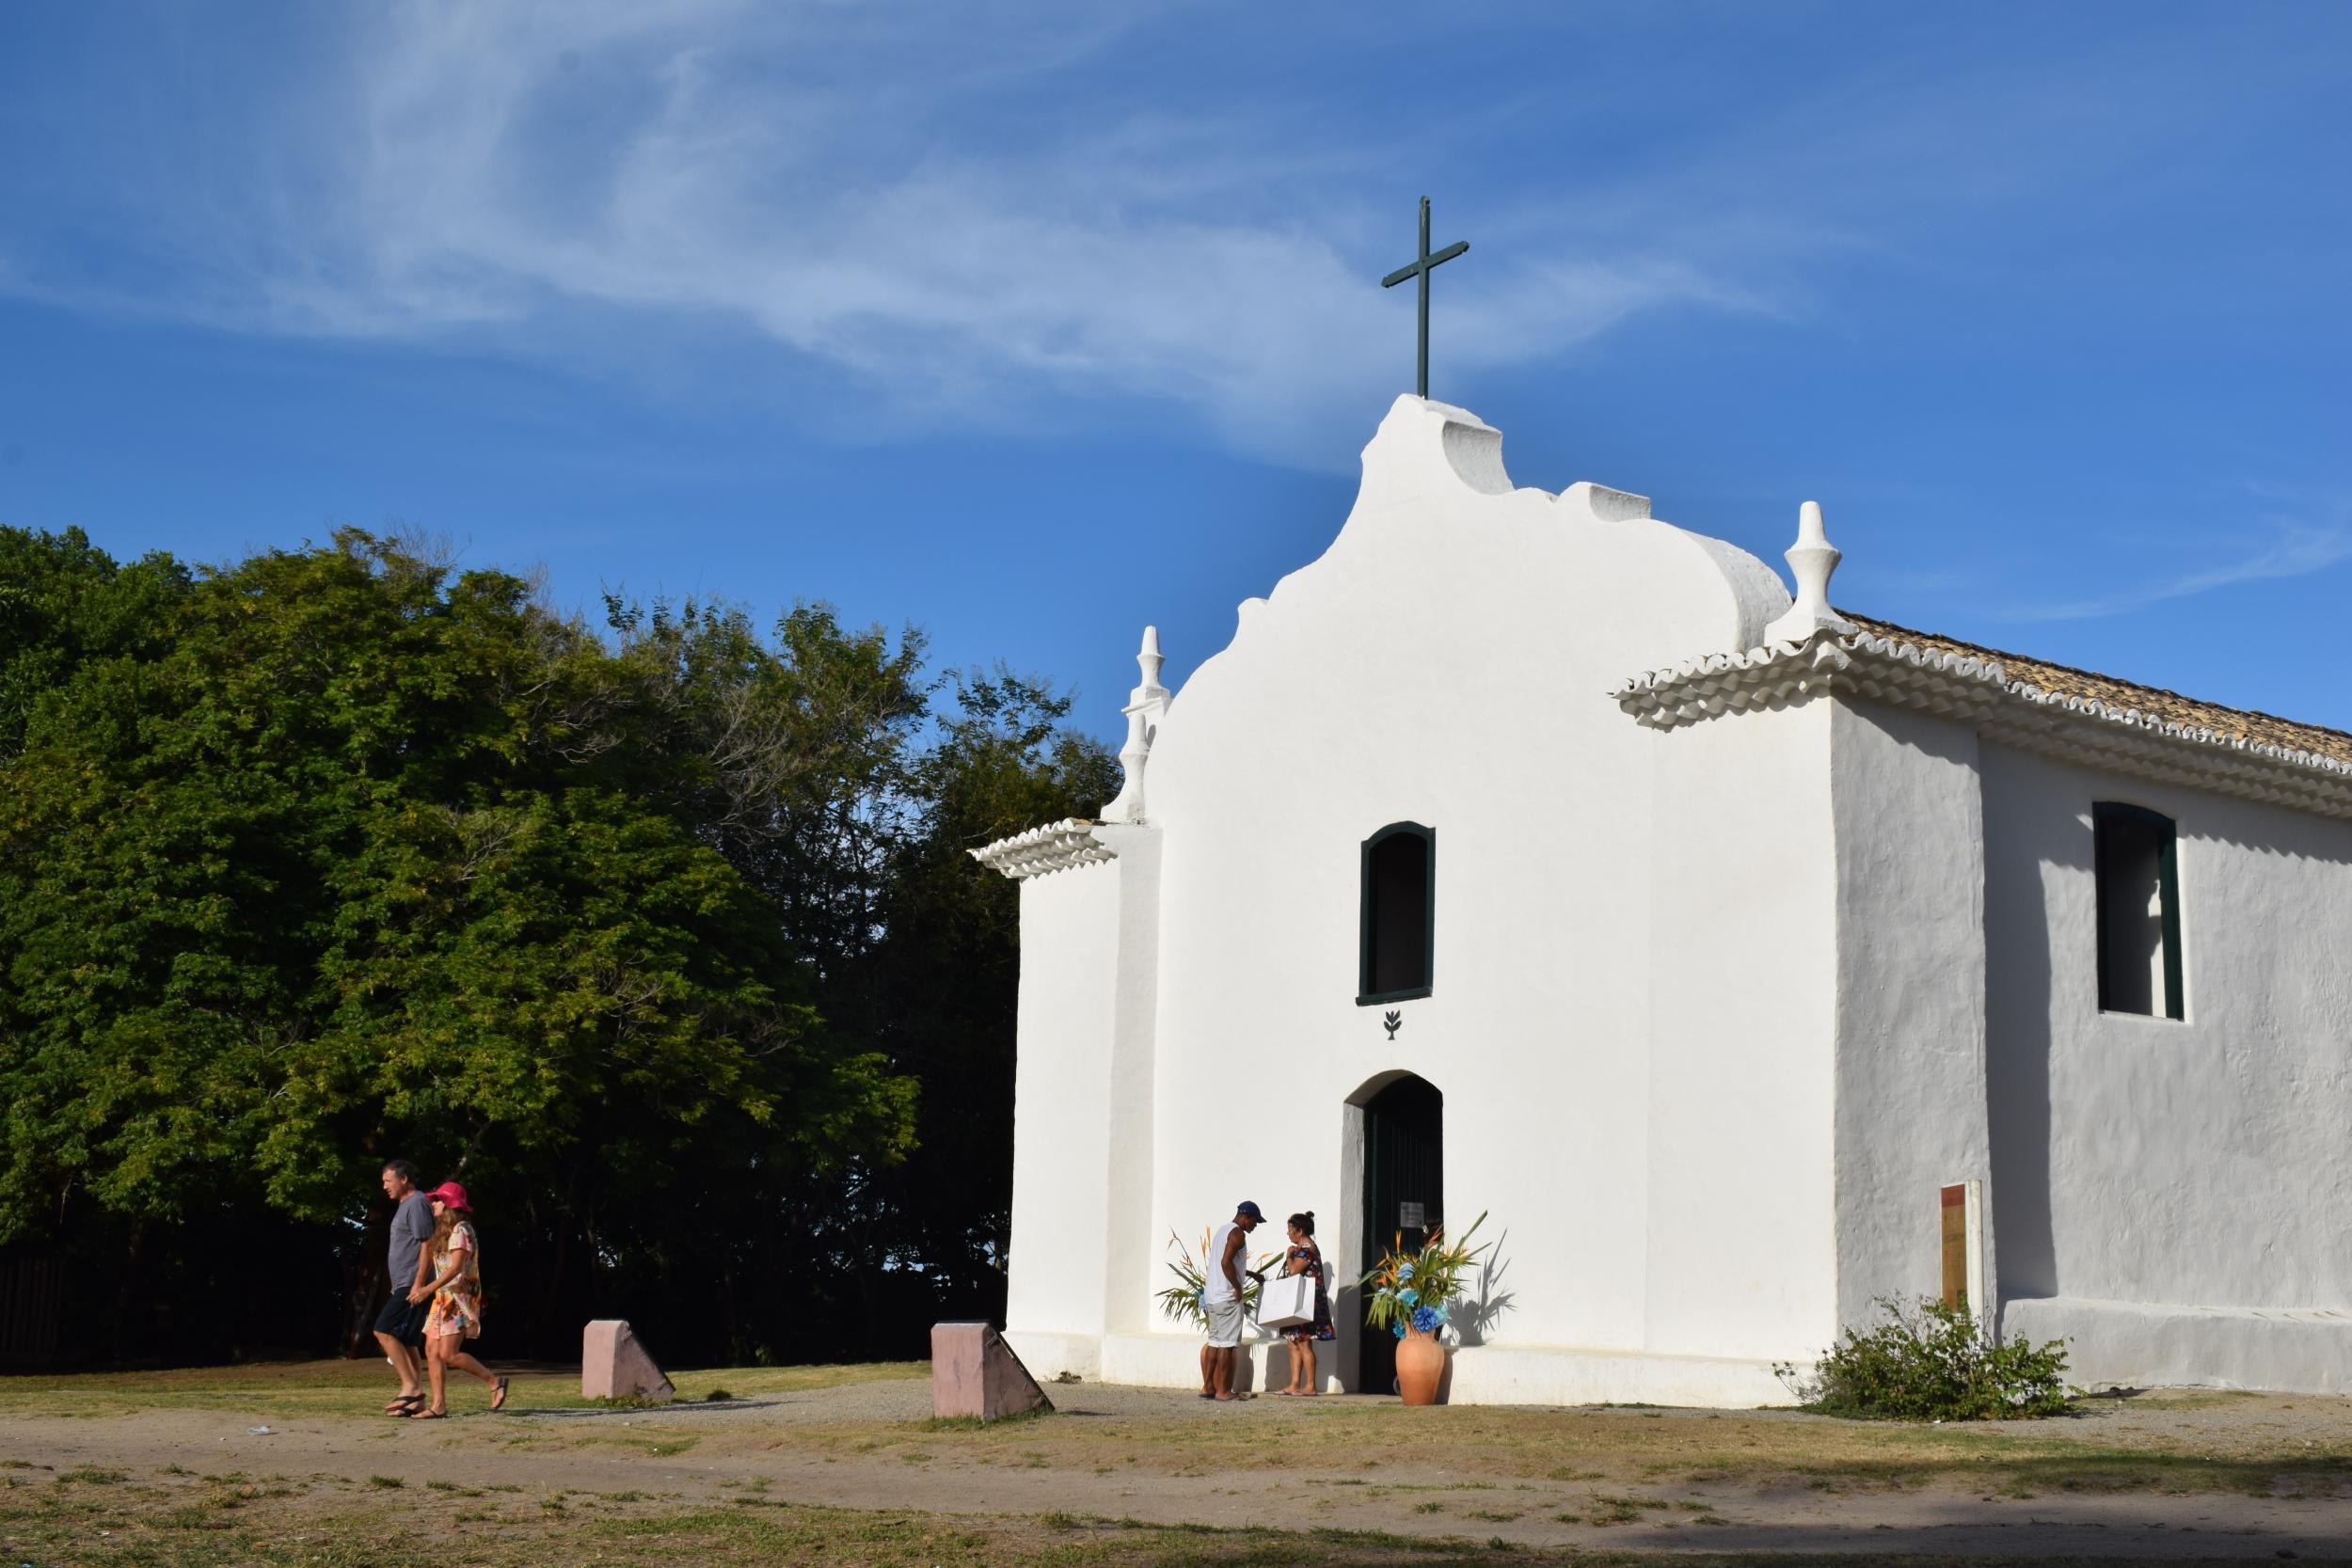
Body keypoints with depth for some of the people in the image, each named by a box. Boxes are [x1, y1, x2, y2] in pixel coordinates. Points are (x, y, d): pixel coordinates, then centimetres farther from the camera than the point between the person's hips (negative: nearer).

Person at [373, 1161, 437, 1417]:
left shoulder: (417, 1204, -11)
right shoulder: (405, 1206, 21)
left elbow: (427, 1245, -18)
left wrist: (418, 1285, -22)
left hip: (412, 1286, -10)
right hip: (404, 1287, 10)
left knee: (384, 1331, -16)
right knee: (407, 1341, 9)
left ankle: (410, 1386, -16)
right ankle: (416, 1397, 9)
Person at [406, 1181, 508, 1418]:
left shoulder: (461, 1230, -10)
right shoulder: (443, 1232, 19)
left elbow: (456, 1267, -21)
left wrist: (429, 1289, -28)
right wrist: (427, 1291, 11)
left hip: (458, 1298, -9)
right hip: (443, 1299, 9)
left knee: (448, 1354, -14)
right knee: (432, 1350, 1)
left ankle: (495, 1381, -4)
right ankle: (438, 1406, 0)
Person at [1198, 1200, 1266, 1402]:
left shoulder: (1222, 1230, 19)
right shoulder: (1237, 1233, -11)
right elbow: (1226, 1262, -23)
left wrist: (1251, 1274, 34)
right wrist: (1237, 1288, -16)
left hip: (1212, 1295, 10)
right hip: (1227, 1297, -9)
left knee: (1215, 1342, 13)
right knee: (1227, 1344, -5)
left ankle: (1207, 1387, 14)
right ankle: (1223, 1391, -4)